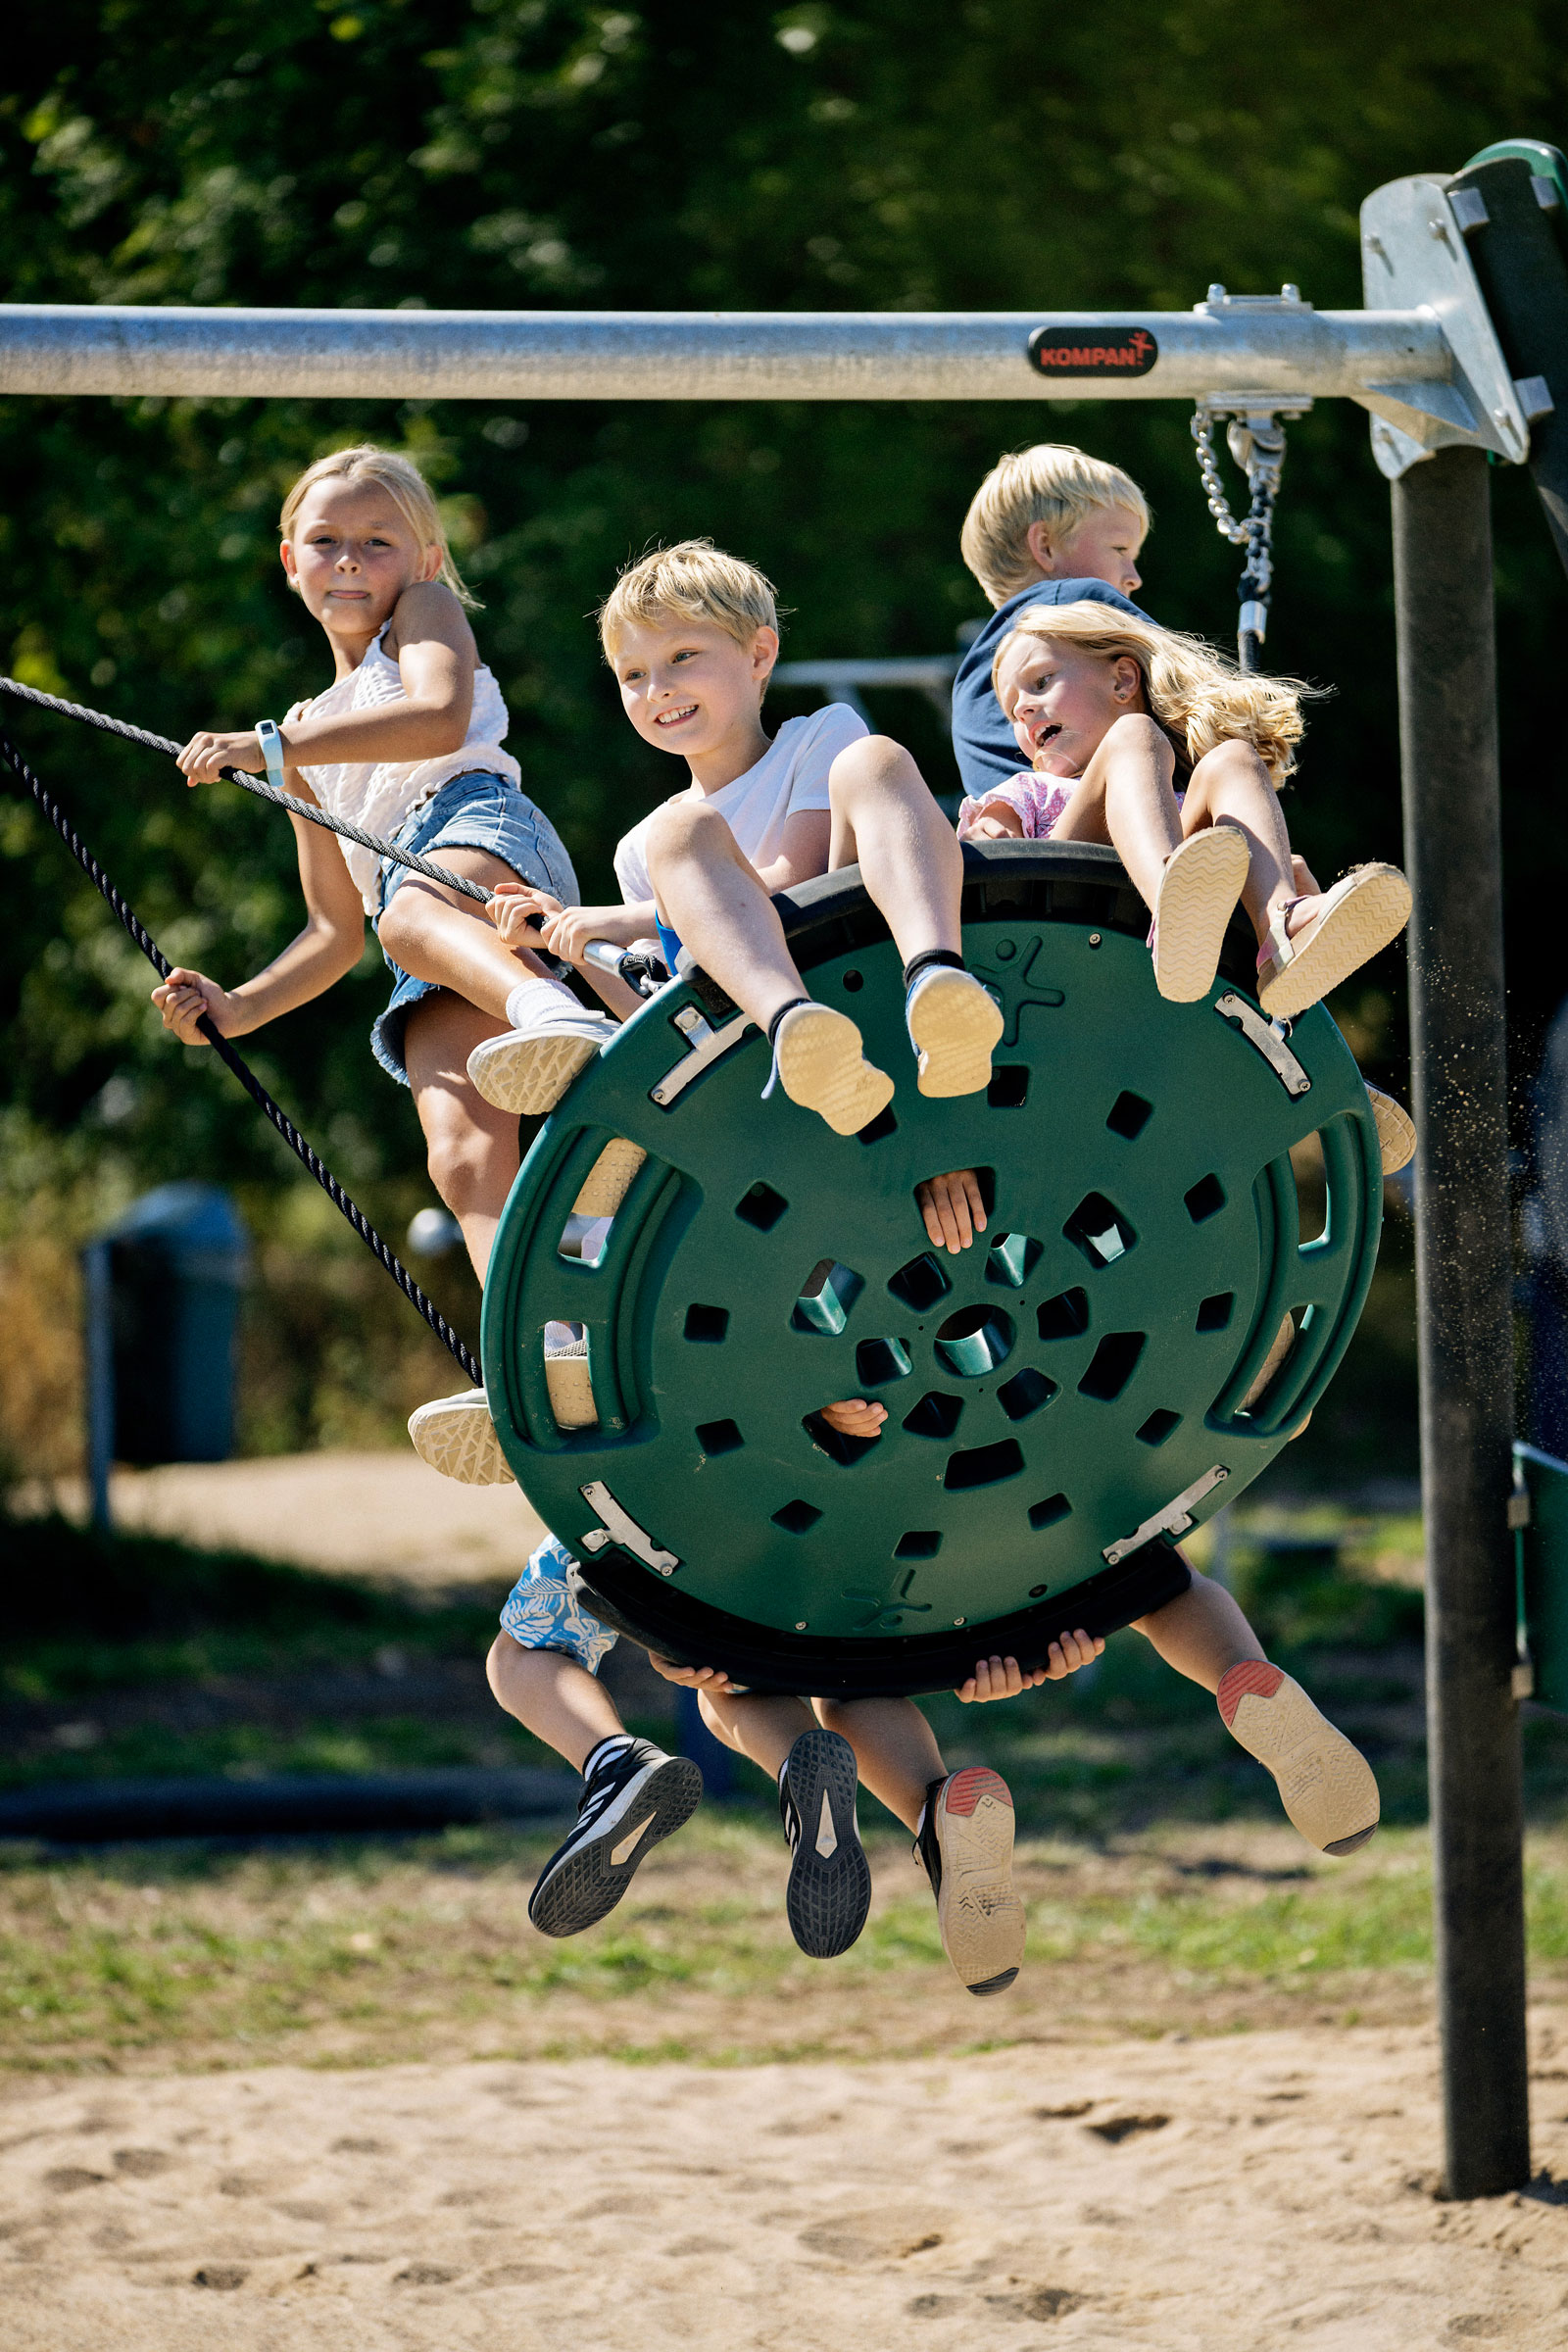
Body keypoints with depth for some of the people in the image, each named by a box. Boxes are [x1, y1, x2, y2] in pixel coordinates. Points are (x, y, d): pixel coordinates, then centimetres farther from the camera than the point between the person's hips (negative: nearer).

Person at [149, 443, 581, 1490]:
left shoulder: (426, 616, 19)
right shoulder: (312, 742, 38)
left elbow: (442, 718, -7)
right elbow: (338, 929, 39)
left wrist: (272, 748, -12)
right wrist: (239, 1007, 23)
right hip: (437, 972, 6)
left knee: (414, 912, -43)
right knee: (464, 1149, -23)